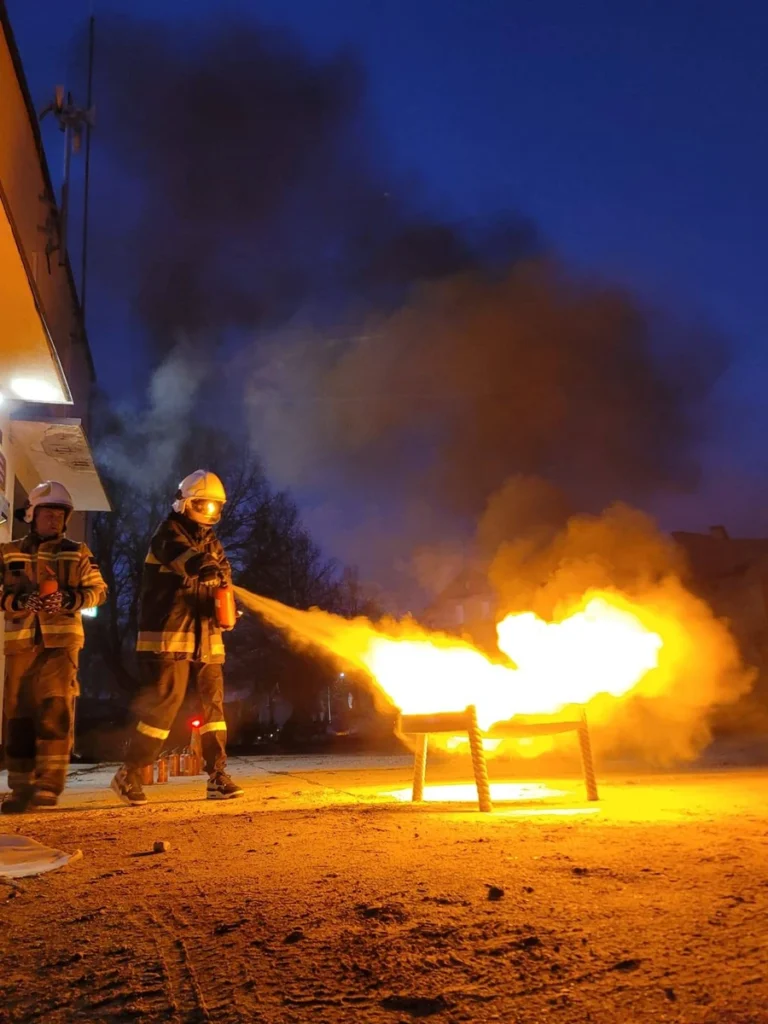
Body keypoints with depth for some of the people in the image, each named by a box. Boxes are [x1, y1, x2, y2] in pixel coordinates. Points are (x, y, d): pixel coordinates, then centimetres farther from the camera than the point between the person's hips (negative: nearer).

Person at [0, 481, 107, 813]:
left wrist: (67, 599, -12)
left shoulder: (78, 554, 9)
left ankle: (49, 785, -7)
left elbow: (98, 591, 5)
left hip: (61, 640, -2)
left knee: (55, 709, -11)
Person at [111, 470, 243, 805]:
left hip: (205, 636, 7)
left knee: (213, 701, 3)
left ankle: (217, 775, 7)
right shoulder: (169, 532, -5)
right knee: (164, 702, -8)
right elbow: (184, 558, -26)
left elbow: (223, 579, 12)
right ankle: (128, 775, 6)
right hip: (170, 634, -7)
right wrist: (205, 566, -45)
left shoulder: (211, 541, 17)